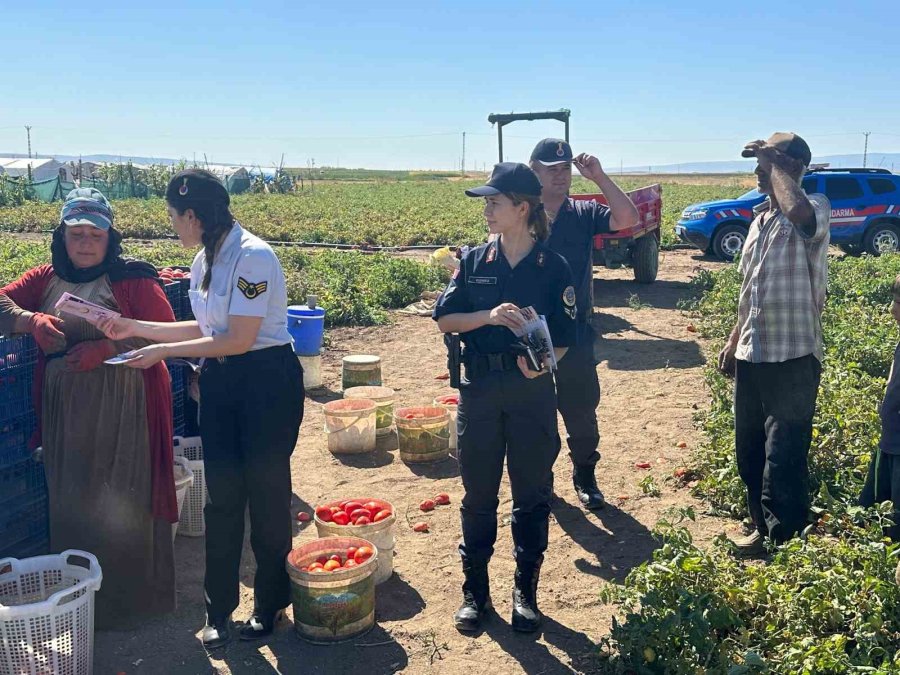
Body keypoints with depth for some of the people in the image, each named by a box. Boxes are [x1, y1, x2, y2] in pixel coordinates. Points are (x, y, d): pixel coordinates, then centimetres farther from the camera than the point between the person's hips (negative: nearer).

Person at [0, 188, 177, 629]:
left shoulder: (133, 279, -4)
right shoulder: (46, 279, 11)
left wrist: (105, 348, -19)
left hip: (123, 407, -4)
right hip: (64, 408, 5)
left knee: (124, 503, 1)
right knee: (70, 502, 10)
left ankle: (130, 601, 17)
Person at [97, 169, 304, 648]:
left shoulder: (253, 257, -20)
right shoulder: (203, 261, 7)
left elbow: (239, 340, -21)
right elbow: (205, 329, 14)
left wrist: (163, 351, -15)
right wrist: (136, 328, 11)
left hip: (267, 380, -7)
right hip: (220, 382, 8)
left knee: (266, 492, 5)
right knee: (221, 495, 9)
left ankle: (270, 603, 24)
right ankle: (219, 609, 22)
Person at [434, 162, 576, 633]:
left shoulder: (552, 267, -4)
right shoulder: (474, 261, 2)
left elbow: (565, 337, -2)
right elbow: (445, 319, -2)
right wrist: (489, 316, -18)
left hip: (532, 391, -1)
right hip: (480, 390, 2)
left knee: (532, 493, 8)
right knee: (478, 493, 10)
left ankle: (526, 591, 24)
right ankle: (474, 590, 24)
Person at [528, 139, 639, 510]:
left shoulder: (584, 214, 2)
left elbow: (628, 219, -14)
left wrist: (599, 176, -18)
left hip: (576, 339, 1)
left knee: (582, 414, 11)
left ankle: (585, 477, 29)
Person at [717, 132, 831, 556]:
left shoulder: (815, 209, -11)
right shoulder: (760, 219, 14)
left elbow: (798, 212, -38)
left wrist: (775, 166, -22)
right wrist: (733, 341, 19)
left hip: (792, 359, -8)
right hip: (751, 356, 8)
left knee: (784, 459, -3)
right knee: (749, 452, 17)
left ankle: (785, 546, 10)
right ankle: (764, 529, 33)